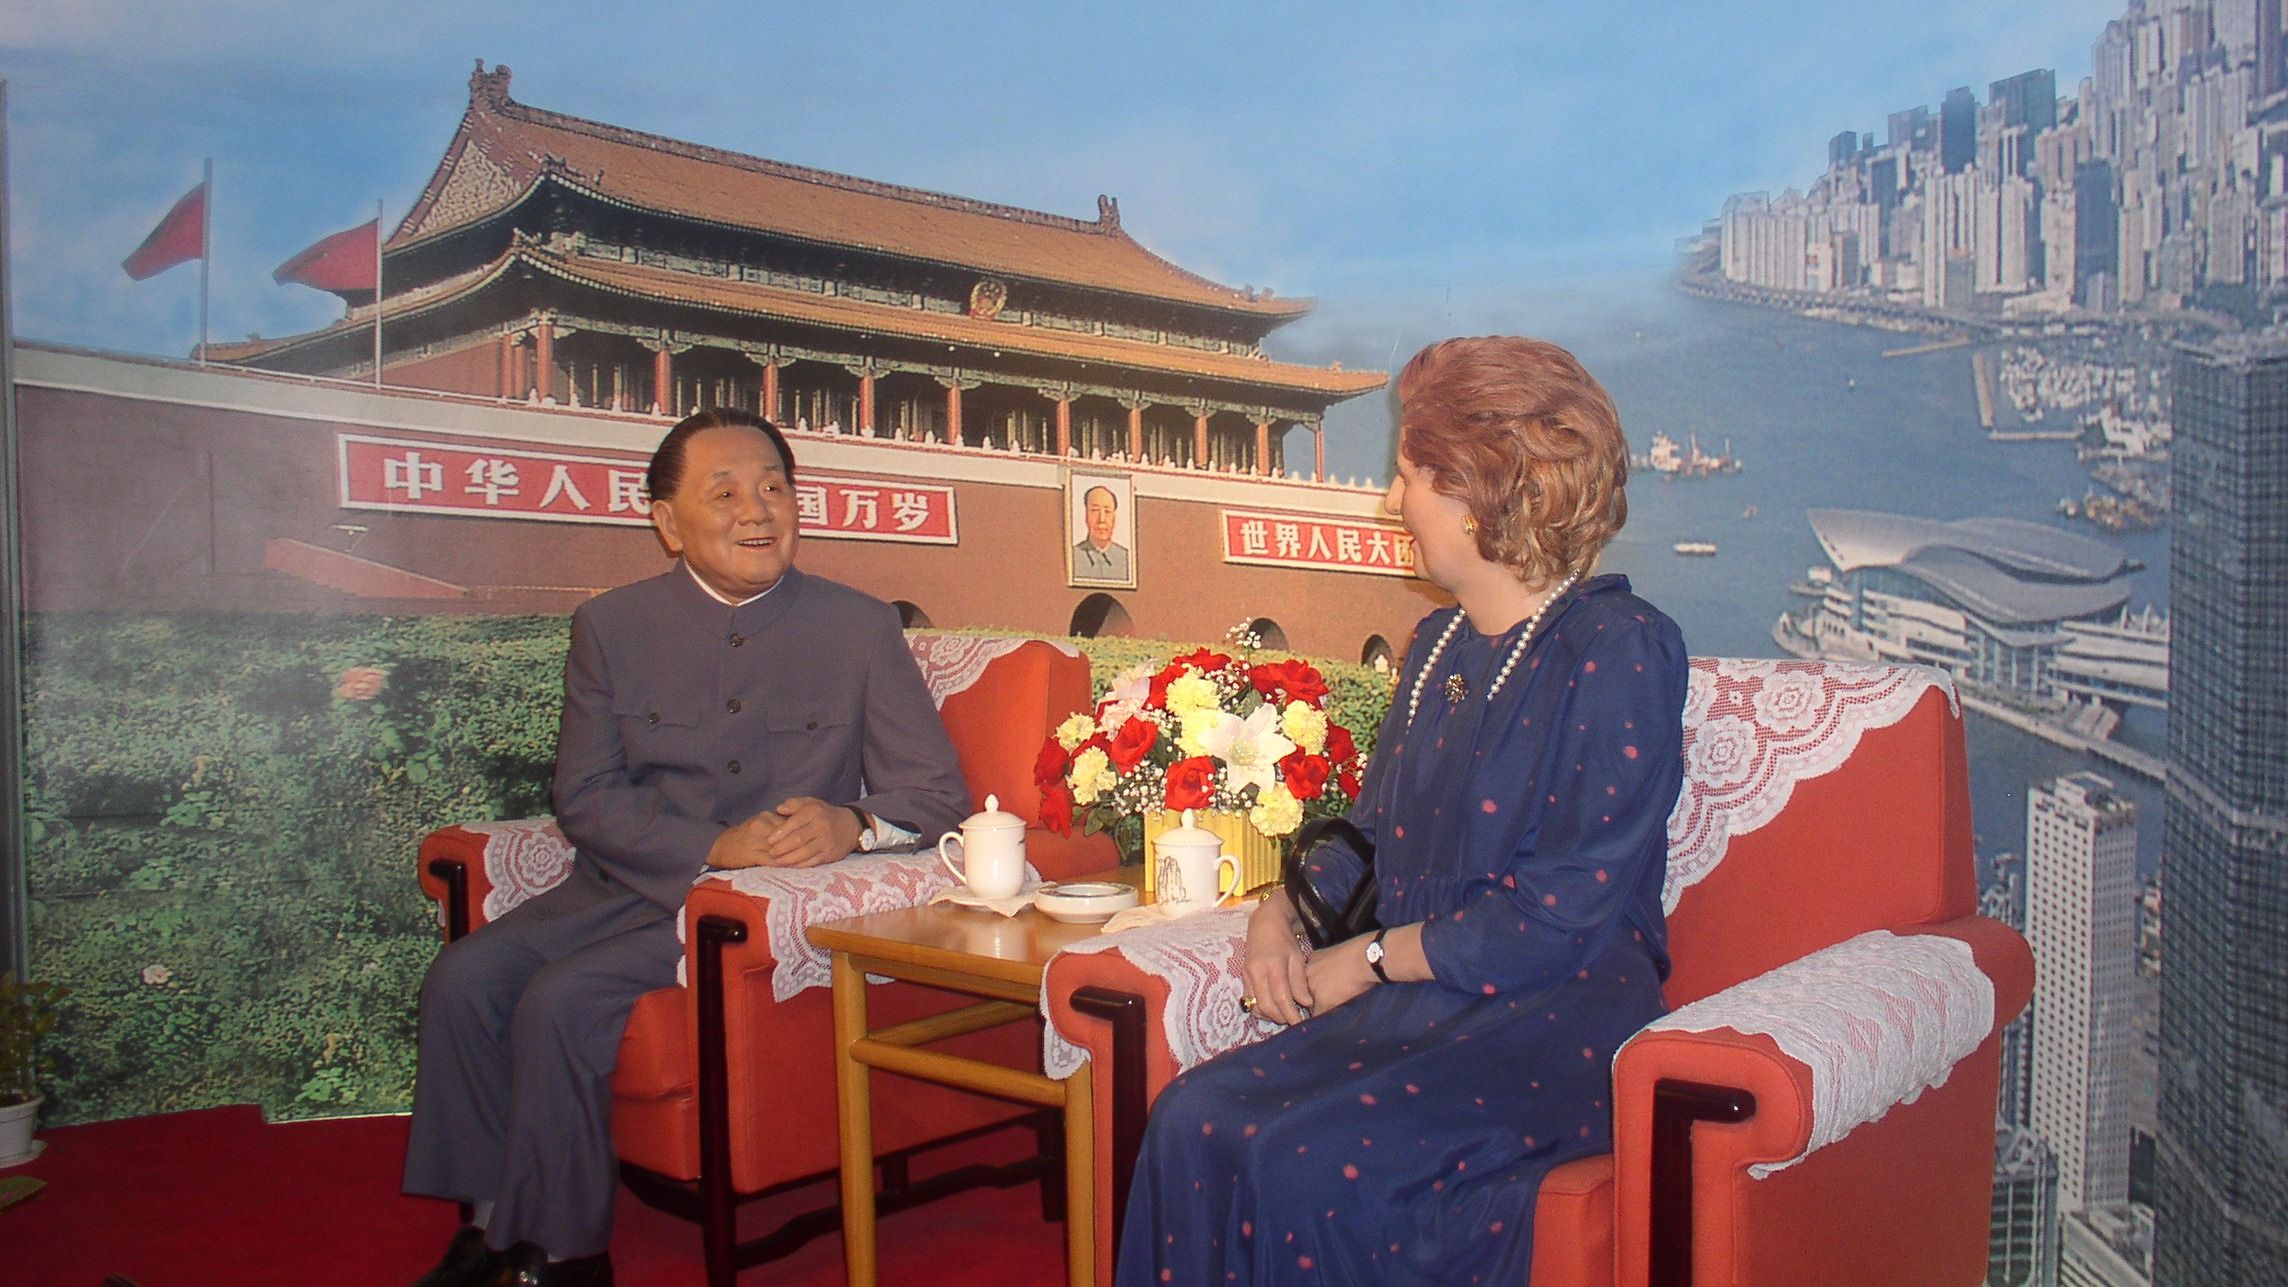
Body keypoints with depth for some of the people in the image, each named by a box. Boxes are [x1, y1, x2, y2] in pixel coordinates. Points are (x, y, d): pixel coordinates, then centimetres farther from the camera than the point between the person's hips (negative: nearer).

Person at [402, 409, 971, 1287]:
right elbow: (583, 796, -2)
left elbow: (936, 790, -2)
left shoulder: (860, 628, -1)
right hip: (629, 887, 4)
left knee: (562, 1001, -22)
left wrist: (855, 823, -26)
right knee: (463, 979, -16)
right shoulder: (610, 627, 5)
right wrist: (717, 847, -18)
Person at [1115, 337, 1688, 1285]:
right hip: (1411, 1000, 7)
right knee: (1192, 1119, -18)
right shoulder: (1438, 645, 16)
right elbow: (1370, 830, 23)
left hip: (1557, 1020, -7)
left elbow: (1564, 915, -16)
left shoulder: (1619, 652, -11)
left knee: (1307, 1164, -28)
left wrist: (1368, 960, -11)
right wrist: (1281, 913, 3)